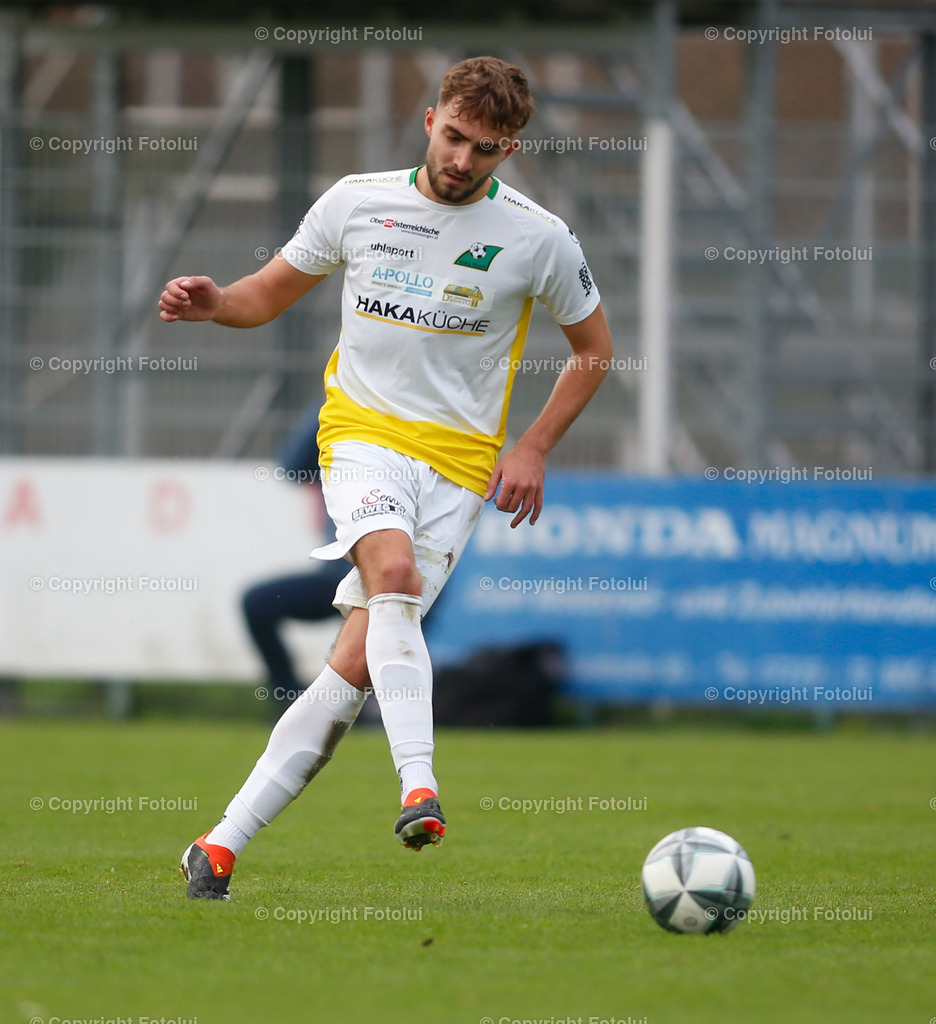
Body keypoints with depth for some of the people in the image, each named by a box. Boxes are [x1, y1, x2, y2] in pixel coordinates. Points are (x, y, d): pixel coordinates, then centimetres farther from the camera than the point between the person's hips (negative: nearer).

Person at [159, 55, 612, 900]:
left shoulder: (537, 238, 0)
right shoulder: (357, 202, 3)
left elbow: (594, 348, 13)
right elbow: (270, 295, 15)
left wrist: (533, 448, 2)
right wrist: (212, 303, -7)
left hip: (459, 461, 0)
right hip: (363, 431, 0)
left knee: (357, 661, -11)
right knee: (393, 568, -33)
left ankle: (223, 846, -7)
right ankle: (419, 788, -43)